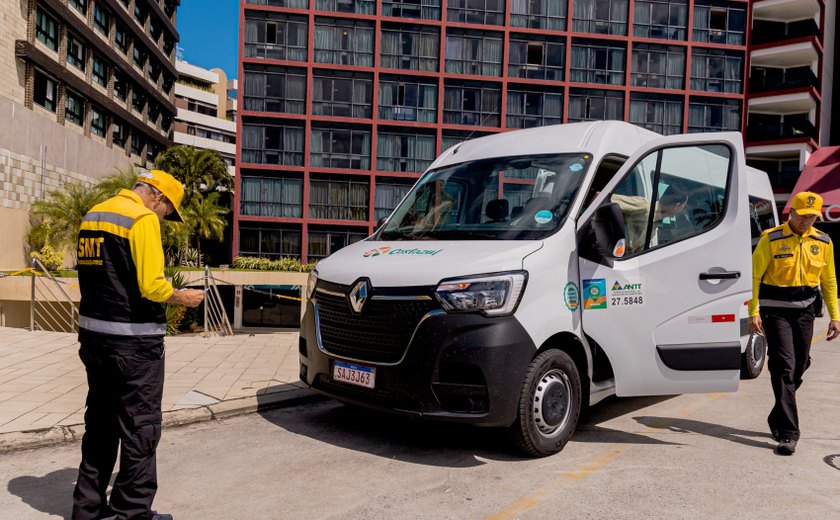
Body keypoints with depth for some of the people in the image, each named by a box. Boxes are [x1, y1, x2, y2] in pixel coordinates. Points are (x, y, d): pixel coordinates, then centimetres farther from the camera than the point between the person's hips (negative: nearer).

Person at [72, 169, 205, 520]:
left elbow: (98, 276, 15)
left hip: (92, 332, 9)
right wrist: (183, 298, -5)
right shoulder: (143, 218, -14)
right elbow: (152, 286, -21)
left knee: (100, 421, 19)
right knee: (140, 426, 3)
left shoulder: (92, 215, 13)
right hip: (133, 339, -9)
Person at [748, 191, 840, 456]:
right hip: (775, 311, -5)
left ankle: (777, 420, 30)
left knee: (799, 367, 11)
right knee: (783, 367, -9)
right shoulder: (771, 239, -7)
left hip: (805, 311, 5)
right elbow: (754, 276, -7)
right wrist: (753, 311, -14)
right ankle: (788, 433, -7)